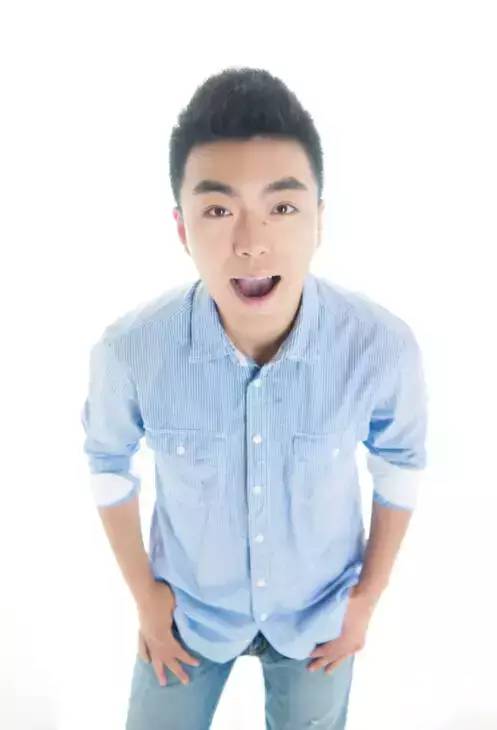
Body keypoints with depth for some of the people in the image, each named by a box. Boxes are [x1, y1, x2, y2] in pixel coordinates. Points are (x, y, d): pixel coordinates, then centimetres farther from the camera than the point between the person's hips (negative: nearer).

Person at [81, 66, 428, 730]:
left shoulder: (383, 346, -28)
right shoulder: (130, 351, -28)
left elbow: (401, 464, -7)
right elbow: (109, 462, -6)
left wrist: (367, 596, 0)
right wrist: (144, 593, -1)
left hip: (319, 609, 1)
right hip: (189, 605, 0)